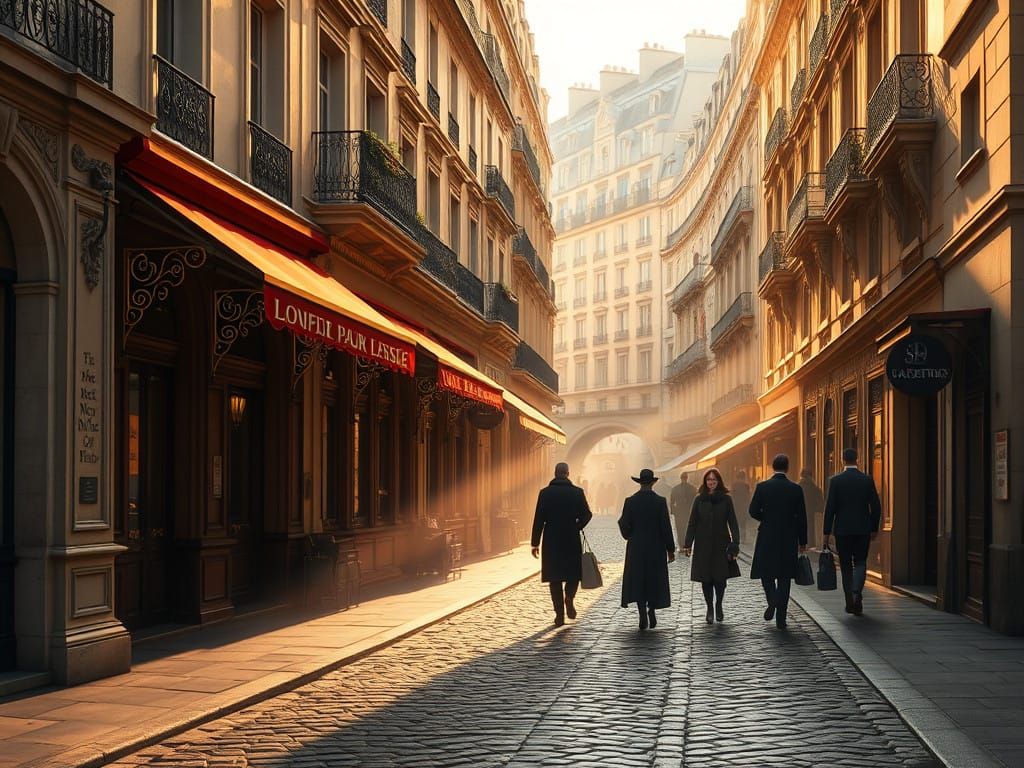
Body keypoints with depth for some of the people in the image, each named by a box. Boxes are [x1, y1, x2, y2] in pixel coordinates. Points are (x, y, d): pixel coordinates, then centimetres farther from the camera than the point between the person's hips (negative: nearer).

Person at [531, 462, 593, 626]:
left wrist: (535, 543, 0)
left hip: (551, 542, 0)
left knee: (555, 578, 8)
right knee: (573, 574, 16)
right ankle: (569, 598, -12)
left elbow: (538, 519, -4)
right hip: (572, 541, 0)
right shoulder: (577, 492, -2)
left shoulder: (545, 493, -3)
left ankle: (560, 614, 3)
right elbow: (587, 514, -4)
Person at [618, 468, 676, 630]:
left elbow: (625, 527, -6)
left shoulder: (630, 501, -6)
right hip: (656, 548, 0)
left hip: (636, 549, 0)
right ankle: (651, 610, 7)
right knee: (654, 580, 14)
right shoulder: (660, 501, -8)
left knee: (638, 581, 6)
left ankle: (643, 615, -1)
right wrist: (670, 549, 0)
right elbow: (666, 527, -7)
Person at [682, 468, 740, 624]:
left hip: (720, 545, -1)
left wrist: (735, 544, -8)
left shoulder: (726, 499, 0)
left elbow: (732, 523, 0)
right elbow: (692, 523, 4)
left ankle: (719, 606, 21)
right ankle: (710, 609, 12)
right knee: (705, 578, 1)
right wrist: (687, 544, -3)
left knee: (720, 578, -1)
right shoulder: (699, 499, 3)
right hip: (703, 545, 1)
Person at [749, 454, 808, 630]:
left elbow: (753, 511, -7)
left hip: (767, 537, -1)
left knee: (765, 571, 16)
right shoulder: (796, 489, -4)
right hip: (789, 538, 1)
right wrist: (803, 541, 7)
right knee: (784, 576, 7)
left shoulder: (762, 487, -6)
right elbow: (801, 517, -1)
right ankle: (781, 618, 5)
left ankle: (772, 601, -10)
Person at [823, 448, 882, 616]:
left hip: (842, 530, -1)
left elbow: (830, 507, -6)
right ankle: (857, 591, -15)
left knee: (846, 565, 9)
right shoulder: (867, 480, 0)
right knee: (860, 562, 10)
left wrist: (827, 532, -1)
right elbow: (876, 506, 1)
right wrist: (874, 528, 12)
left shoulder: (836, 480, -6)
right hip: (863, 529, 1)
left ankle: (850, 602, 10)